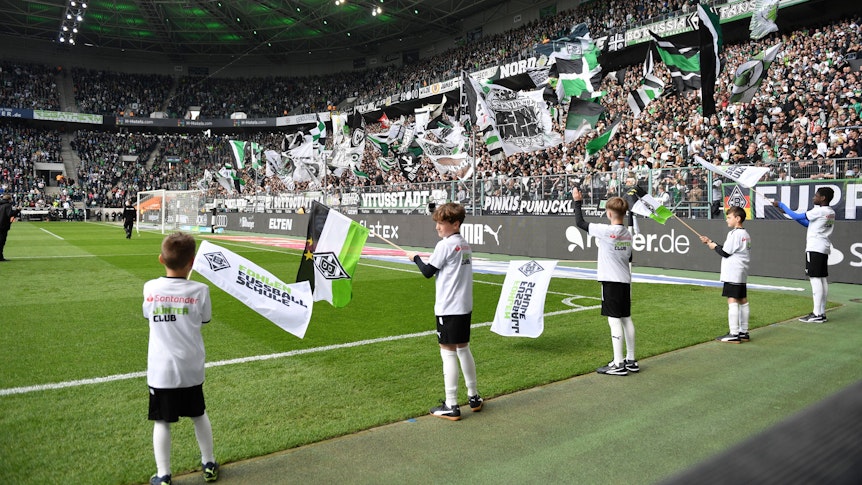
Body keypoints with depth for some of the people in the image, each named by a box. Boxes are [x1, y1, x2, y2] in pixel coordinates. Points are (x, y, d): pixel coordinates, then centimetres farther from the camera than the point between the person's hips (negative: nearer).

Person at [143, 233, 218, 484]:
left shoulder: (150, 288, -8)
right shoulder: (200, 290, -12)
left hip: (160, 369, -1)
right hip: (191, 368, 1)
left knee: (162, 422, 10)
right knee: (199, 415, 19)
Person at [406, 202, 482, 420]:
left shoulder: (445, 245, -14)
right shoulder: (465, 245, 10)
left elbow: (427, 272, -7)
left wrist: (415, 257, 9)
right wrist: (434, 260, 12)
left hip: (448, 308, -8)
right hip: (465, 306, 8)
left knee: (448, 353, -3)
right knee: (463, 349, 18)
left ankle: (451, 406, 2)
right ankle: (474, 397, 27)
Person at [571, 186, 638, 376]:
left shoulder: (606, 231, -15)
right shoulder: (628, 233, 7)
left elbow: (580, 223, -9)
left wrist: (577, 202, 3)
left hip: (611, 281, -8)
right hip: (625, 280, 8)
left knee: (614, 320, -5)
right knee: (626, 319, 14)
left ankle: (618, 364, -2)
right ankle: (631, 360, 23)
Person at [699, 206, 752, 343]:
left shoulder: (734, 234, -14)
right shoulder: (745, 234, 16)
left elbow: (725, 252, -14)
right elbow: (729, 249, 17)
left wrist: (714, 246, 2)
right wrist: (711, 242, 15)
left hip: (732, 274, -10)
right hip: (742, 274, 10)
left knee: (732, 301, -10)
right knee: (742, 301, 12)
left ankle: (734, 334, -11)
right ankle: (744, 332, 18)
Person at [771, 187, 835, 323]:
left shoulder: (819, 211, -14)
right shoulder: (831, 212, 14)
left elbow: (797, 217, -12)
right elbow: (808, 224, 19)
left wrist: (781, 205, -3)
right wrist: (788, 213, 15)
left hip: (815, 248, -9)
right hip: (824, 249, 9)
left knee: (815, 278, -9)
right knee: (822, 279, 9)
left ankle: (817, 314, -11)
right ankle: (822, 312, 13)